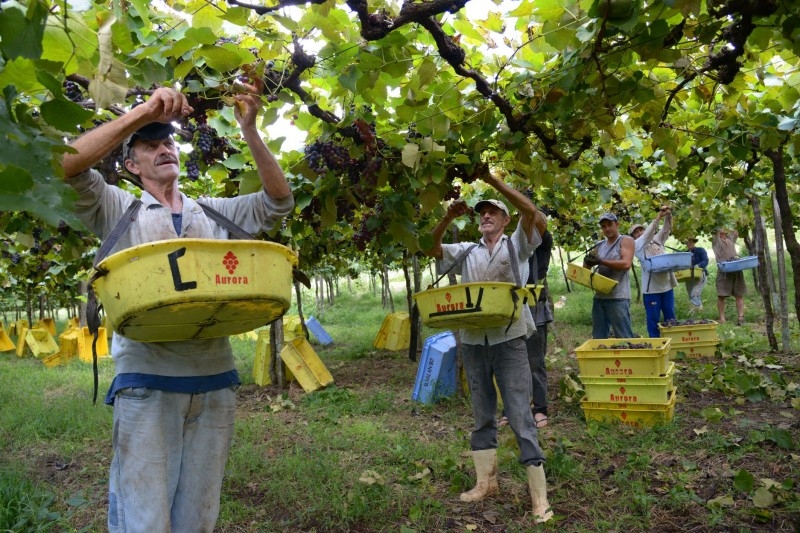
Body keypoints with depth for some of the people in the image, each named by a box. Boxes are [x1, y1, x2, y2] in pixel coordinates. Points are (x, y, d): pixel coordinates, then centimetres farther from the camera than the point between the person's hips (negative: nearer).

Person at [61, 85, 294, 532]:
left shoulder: (215, 213, 13)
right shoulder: (118, 209, 6)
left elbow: (279, 201, 4)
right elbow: (66, 165, -10)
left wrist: (249, 129, -7)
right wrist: (144, 112, -16)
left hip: (215, 381, 3)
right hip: (146, 382, -2)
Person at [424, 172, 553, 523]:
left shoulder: (516, 245, 4)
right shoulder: (467, 252, 11)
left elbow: (535, 216, -12)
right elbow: (431, 247, 2)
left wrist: (493, 181, -17)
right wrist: (448, 217, -14)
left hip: (509, 340, -4)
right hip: (473, 342, 4)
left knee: (520, 417, -3)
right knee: (482, 415, 14)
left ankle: (539, 497, 5)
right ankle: (486, 481, 28)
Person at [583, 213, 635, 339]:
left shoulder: (626, 240, 1)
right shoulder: (599, 245, 16)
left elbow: (626, 264, -15)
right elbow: (586, 267, 18)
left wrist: (601, 261, -17)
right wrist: (587, 261, -5)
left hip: (618, 297, -6)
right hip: (599, 297, 6)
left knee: (624, 338, -5)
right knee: (598, 338, 11)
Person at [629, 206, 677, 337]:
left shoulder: (657, 240, 15)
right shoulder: (636, 245, -1)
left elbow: (667, 229, 6)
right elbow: (649, 233, -14)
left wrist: (668, 215, -12)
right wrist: (659, 216, -21)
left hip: (667, 285, 5)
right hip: (651, 287, -5)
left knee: (670, 317, 12)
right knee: (653, 319, 1)